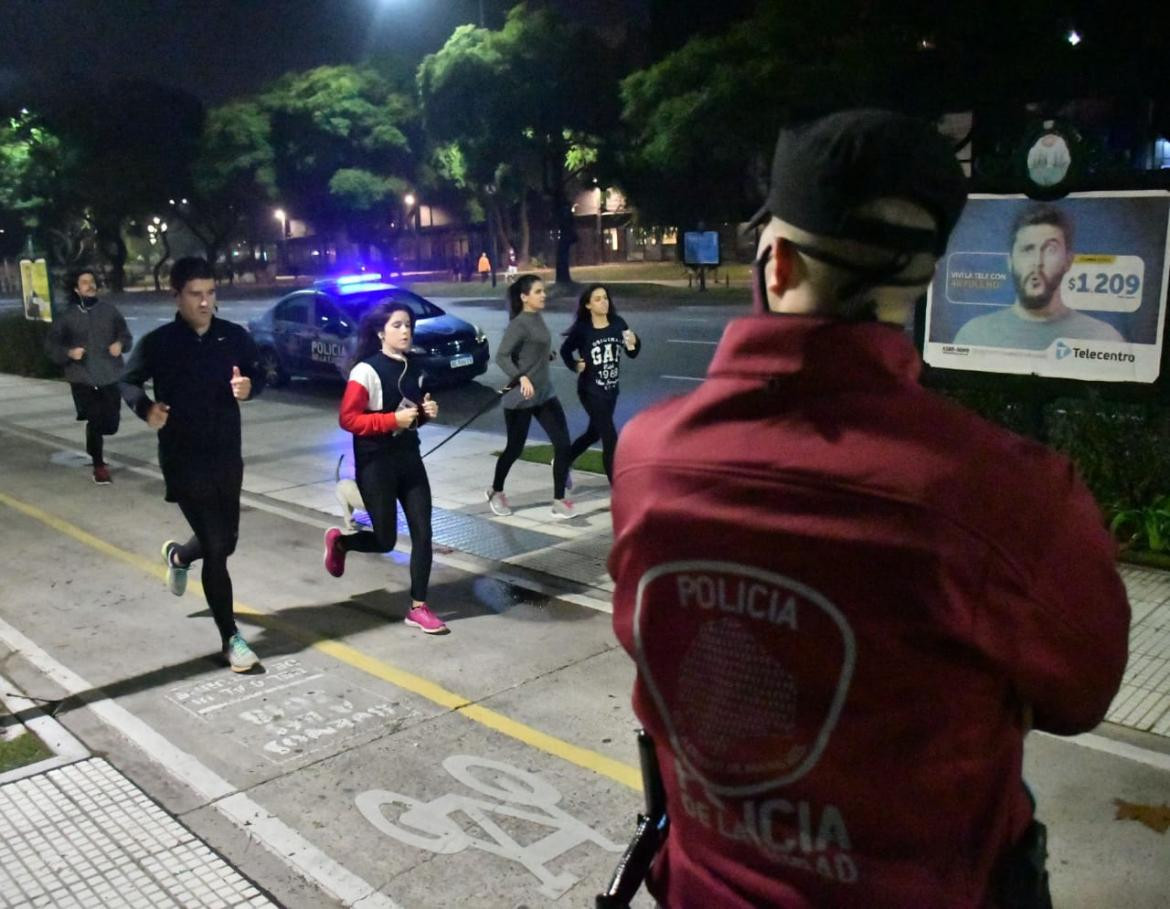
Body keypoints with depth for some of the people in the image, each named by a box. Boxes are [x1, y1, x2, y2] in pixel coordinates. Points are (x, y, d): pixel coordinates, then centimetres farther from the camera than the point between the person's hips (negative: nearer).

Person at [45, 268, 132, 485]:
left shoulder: (109, 309, 1)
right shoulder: (68, 315, -2)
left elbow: (125, 334, 11)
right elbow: (51, 345, 5)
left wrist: (120, 344, -10)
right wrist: (69, 352, -13)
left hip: (110, 375, 2)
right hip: (83, 378, -2)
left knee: (111, 423, 3)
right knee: (95, 421, -3)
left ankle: (94, 443, 40)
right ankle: (99, 465, 14)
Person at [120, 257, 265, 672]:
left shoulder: (235, 336, -1)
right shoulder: (158, 343, -8)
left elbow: (258, 375, 10)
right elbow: (127, 382, 5)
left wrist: (249, 385, -15)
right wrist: (146, 407, -16)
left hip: (227, 456, 4)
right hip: (183, 461, -4)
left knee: (225, 541, 17)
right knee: (216, 549, -4)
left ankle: (178, 555, 53)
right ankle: (231, 638, 9)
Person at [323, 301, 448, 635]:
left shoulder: (413, 369, 7)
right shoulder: (366, 370, -14)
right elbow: (347, 419, -18)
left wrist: (426, 411, -2)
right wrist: (392, 419, -25)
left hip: (409, 458, 6)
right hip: (375, 463, -6)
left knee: (423, 532, 0)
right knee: (385, 541, 3)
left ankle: (418, 607, 11)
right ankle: (338, 542, 35)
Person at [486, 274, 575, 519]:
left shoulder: (538, 318, 8)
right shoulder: (519, 323, -16)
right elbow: (501, 356, -25)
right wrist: (521, 378, -36)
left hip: (545, 393, 8)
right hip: (521, 397, -7)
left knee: (563, 444, -2)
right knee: (514, 448, 6)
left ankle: (559, 501, 4)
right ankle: (496, 492, 31)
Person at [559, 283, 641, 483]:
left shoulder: (618, 324, -5)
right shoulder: (582, 329, -13)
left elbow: (632, 354, 0)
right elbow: (565, 350, 4)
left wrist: (634, 342, -19)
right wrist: (575, 365, -10)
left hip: (611, 389, 6)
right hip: (590, 390, -6)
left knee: (594, 433, 23)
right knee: (610, 439, -7)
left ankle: (563, 462, 48)